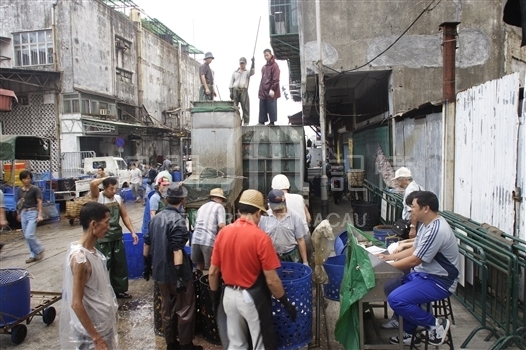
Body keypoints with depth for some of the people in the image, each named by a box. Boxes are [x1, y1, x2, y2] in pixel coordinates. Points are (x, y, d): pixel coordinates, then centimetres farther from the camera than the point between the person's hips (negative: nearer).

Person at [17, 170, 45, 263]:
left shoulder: (35, 189, -9)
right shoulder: (20, 189, 7)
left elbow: (39, 202, -12)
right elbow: (19, 202, 16)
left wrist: (40, 215, -20)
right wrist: (18, 213, 19)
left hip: (32, 213, -6)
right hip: (24, 213, 6)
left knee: (29, 235, -13)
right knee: (26, 237, 8)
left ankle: (40, 250, 11)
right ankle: (33, 255, 19)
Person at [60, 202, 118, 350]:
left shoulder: (91, 249, -1)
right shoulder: (80, 257, -26)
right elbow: (76, 304, -24)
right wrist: (96, 338, -19)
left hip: (102, 322, 8)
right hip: (91, 328, -8)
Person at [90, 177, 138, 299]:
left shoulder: (118, 198, 5)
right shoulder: (98, 197, -11)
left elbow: (125, 216, 11)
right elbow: (93, 184, -33)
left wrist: (133, 232, 5)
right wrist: (105, 178, -14)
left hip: (117, 236, 6)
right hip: (103, 238, -6)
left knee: (120, 265, 14)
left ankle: (119, 290, 31)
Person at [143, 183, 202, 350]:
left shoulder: (155, 218, 6)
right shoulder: (178, 220, -19)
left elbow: (147, 244, 13)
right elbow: (177, 250, -25)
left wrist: (147, 265, 23)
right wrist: (180, 276, -25)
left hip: (160, 271, 8)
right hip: (175, 273, -8)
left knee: (167, 308, 18)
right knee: (185, 309, 7)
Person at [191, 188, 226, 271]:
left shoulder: (202, 207, 25)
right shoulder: (219, 206, 5)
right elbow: (221, 225, -8)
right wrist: (218, 234, 10)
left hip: (196, 239, 6)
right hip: (208, 240, -6)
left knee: (199, 265, 19)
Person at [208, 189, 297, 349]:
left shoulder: (223, 233, -4)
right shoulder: (260, 237, -20)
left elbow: (213, 272, 3)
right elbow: (271, 280, -18)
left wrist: (214, 295, 17)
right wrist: (286, 303, -4)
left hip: (229, 295, 5)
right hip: (253, 297, -5)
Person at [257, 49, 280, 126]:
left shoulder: (274, 65, -4)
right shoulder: (264, 67, 20)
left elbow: (275, 79, -12)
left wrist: (272, 89, -19)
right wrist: (260, 91, 17)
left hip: (270, 91, -8)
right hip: (263, 92, 8)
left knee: (271, 108, -3)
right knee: (262, 108, 6)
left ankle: (272, 122, 3)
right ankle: (262, 122, 11)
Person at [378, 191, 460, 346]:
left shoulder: (436, 230, -26)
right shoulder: (426, 225, 6)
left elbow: (413, 261, -24)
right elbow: (414, 250, 15)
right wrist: (388, 257, 8)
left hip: (439, 281, -10)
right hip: (425, 274, 10)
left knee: (396, 299, -22)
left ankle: (436, 324, -1)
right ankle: (409, 332, 23)